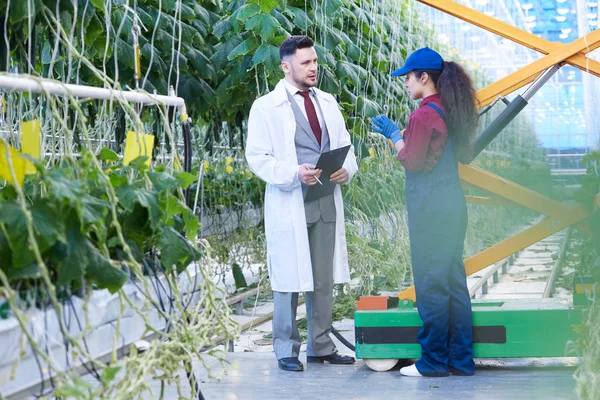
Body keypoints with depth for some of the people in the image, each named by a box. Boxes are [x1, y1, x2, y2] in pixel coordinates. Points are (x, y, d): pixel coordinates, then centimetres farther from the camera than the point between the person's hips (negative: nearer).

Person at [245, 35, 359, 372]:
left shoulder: (328, 102, 14)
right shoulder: (266, 107, -2)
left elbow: (345, 145, 18)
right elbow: (258, 157, -6)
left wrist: (347, 168, -4)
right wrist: (294, 173, -21)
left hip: (327, 202, 5)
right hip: (289, 203, -5)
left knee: (325, 279, 8)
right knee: (289, 280, 0)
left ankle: (321, 346, 18)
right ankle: (287, 350, 10)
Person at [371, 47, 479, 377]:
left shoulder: (424, 114, -14)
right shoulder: (449, 111, 11)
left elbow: (412, 161, -14)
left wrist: (393, 134, 1)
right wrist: (398, 133, 20)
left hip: (430, 207, -9)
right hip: (453, 202, 9)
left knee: (431, 282, -2)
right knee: (454, 279, 11)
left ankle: (434, 360, 3)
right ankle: (461, 359, 16)